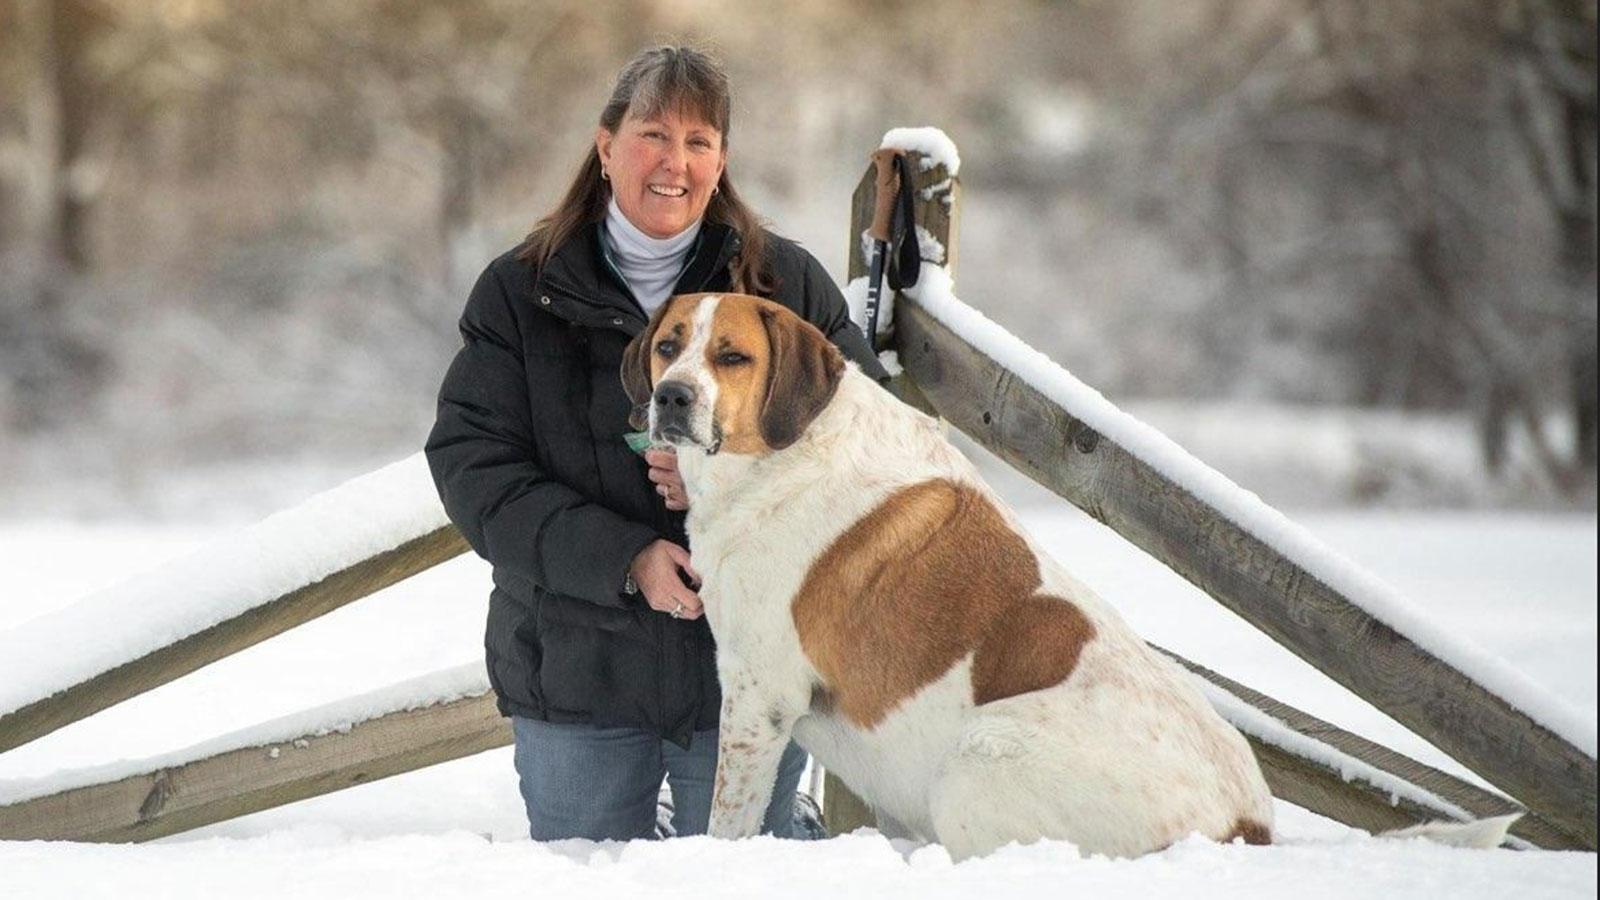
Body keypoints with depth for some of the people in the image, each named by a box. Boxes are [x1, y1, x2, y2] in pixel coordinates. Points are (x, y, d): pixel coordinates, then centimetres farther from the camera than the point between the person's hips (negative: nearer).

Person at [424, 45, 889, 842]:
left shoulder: (788, 283, 3)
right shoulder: (519, 292, 1)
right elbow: (473, 468, -7)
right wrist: (624, 560, -19)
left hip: (750, 667, 0)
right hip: (576, 678, 0)